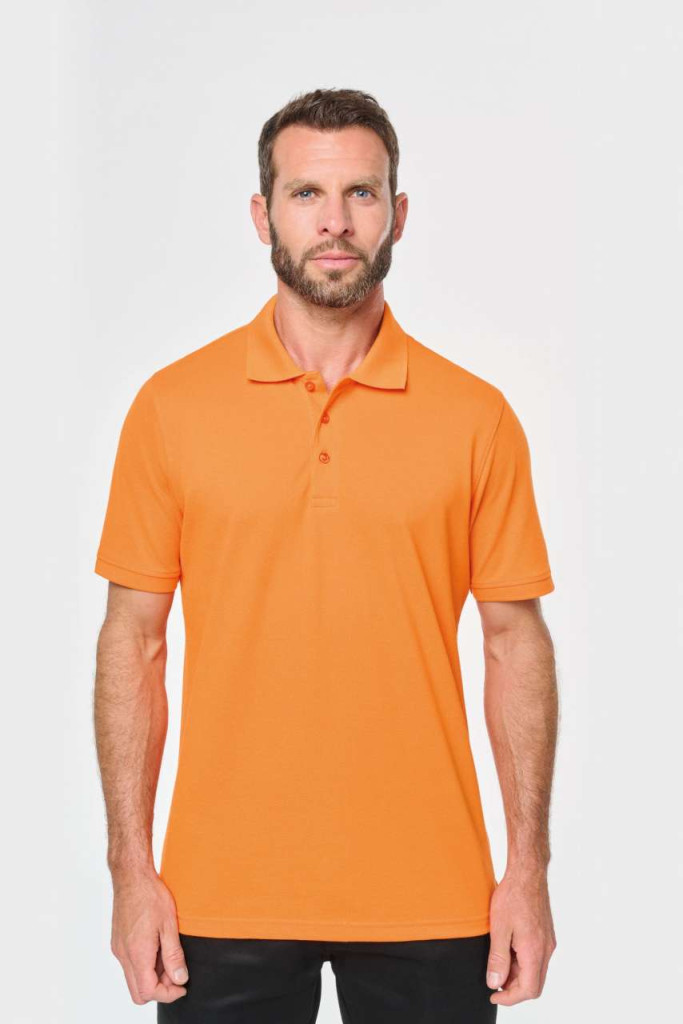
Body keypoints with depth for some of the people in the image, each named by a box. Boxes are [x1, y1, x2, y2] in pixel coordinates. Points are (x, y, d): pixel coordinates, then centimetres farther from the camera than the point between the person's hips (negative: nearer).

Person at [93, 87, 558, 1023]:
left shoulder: (476, 417, -1)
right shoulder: (172, 406, -1)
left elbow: (515, 640, 2)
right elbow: (133, 642, 1)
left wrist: (529, 868, -1)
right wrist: (131, 869, -2)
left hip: (428, 902, 1)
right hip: (224, 896, 0)